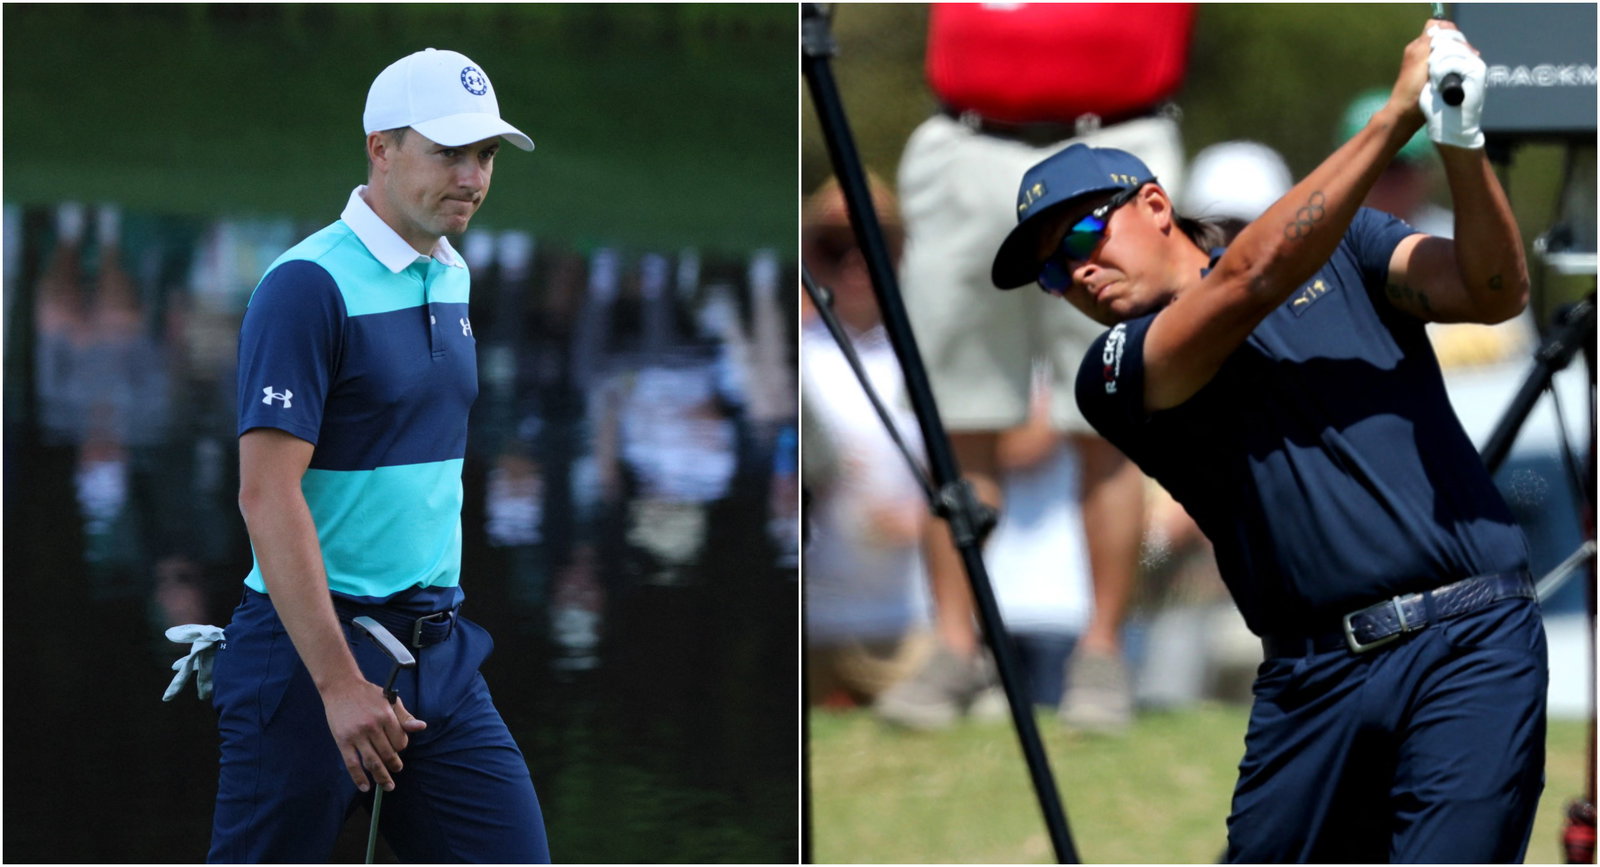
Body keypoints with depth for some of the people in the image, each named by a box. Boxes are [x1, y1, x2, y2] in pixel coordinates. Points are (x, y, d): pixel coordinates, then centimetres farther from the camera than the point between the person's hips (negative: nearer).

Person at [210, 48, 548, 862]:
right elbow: (268, 496, -20)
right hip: (312, 644, -8)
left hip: (437, 648, 8)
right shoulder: (308, 286, -14)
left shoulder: (451, 277, 12)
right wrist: (339, 682, -25)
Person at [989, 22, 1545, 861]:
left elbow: (1495, 293, 1)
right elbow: (1249, 280, -9)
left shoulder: (1335, 246, 15)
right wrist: (1394, 117, -12)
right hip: (1312, 683, 2)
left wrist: (1460, 140, -17)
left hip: (1470, 643, -2)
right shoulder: (1116, 374, 8)